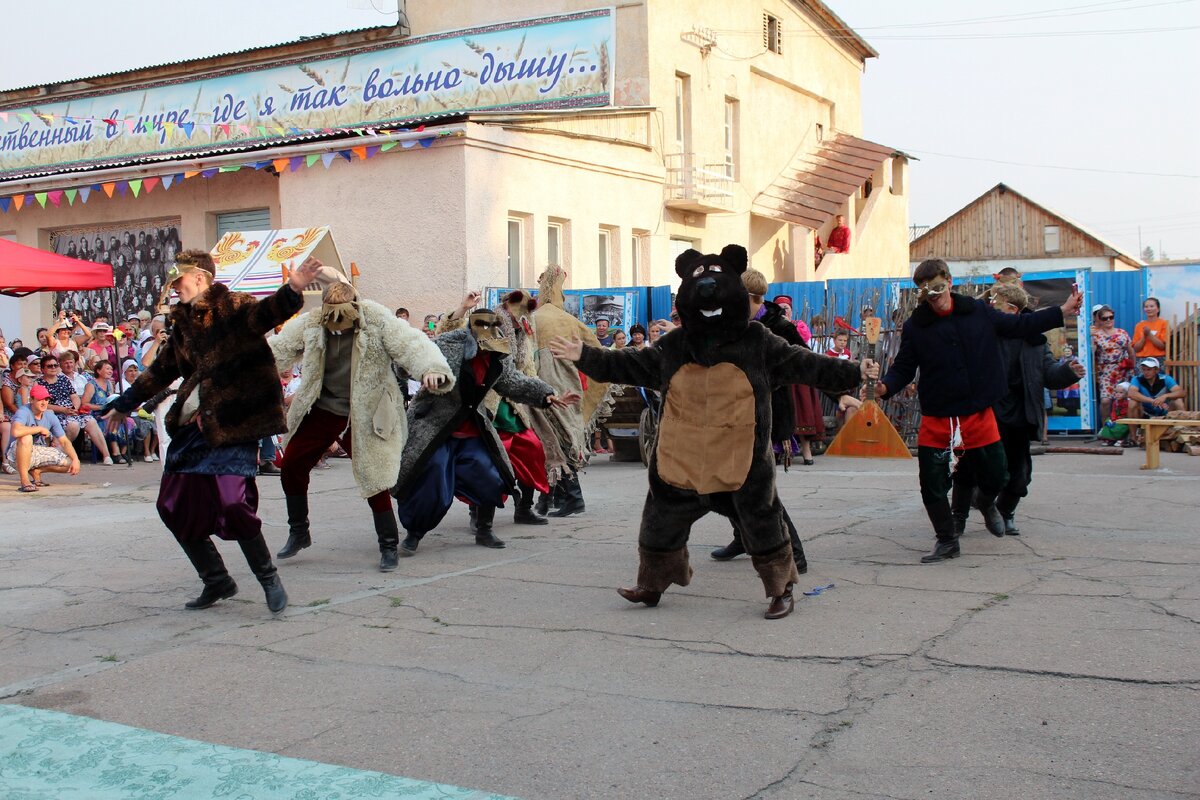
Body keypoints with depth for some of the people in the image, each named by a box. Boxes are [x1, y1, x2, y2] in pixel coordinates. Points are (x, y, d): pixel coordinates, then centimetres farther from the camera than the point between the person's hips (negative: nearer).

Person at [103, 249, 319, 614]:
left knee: (232, 505, -17)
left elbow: (265, 313, -27)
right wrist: (124, 405, 41)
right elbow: (161, 370, 31)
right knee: (174, 506, 6)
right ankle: (216, 581, 21)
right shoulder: (183, 322, 18)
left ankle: (269, 579, 3)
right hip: (191, 429, 8)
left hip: (230, 425, -8)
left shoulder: (232, 307, -5)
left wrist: (292, 290, -49)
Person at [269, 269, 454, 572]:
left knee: (374, 478, -8)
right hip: (319, 410, 4)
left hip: (362, 417, -4)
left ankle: (389, 546, 8)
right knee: (291, 468, 7)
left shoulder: (378, 320, -17)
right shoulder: (309, 323, -5)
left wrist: (431, 369, -46)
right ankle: (299, 533, 28)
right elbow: (278, 350, 1)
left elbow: (411, 345, -27)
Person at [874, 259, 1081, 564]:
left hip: (979, 414, 1)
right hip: (936, 420, -1)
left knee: (995, 474, 8)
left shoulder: (978, 311, 2)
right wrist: (885, 387, -22)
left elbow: (1018, 325, 13)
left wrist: (1062, 311, 12)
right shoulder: (914, 326, -3)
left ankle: (987, 503, 46)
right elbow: (903, 368, -1)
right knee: (932, 484, -2)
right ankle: (947, 541, 20)